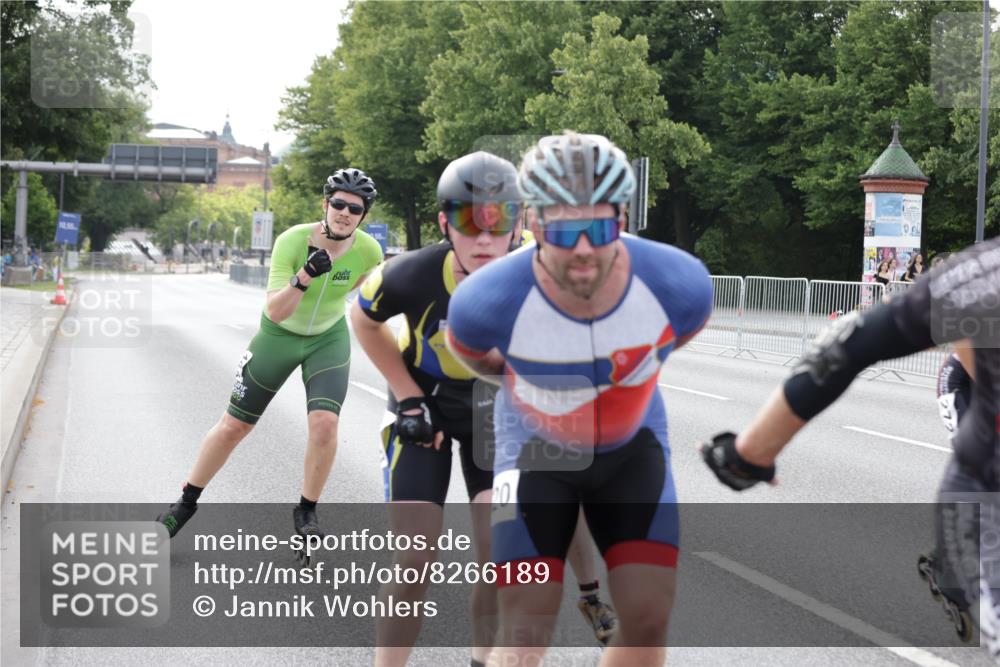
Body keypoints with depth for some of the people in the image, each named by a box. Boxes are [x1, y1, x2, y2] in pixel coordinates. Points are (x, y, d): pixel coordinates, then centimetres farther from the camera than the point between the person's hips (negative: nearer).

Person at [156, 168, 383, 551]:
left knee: (324, 422, -20)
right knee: (234, 425, 4)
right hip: (279, 335, -1)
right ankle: (187, 503, 24)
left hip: (328, 340, 1)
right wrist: (305, 277, -47)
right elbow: (274, 311, -34)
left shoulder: (369, 251, -19)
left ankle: (307, 511, 2)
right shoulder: (292, 241, -28)